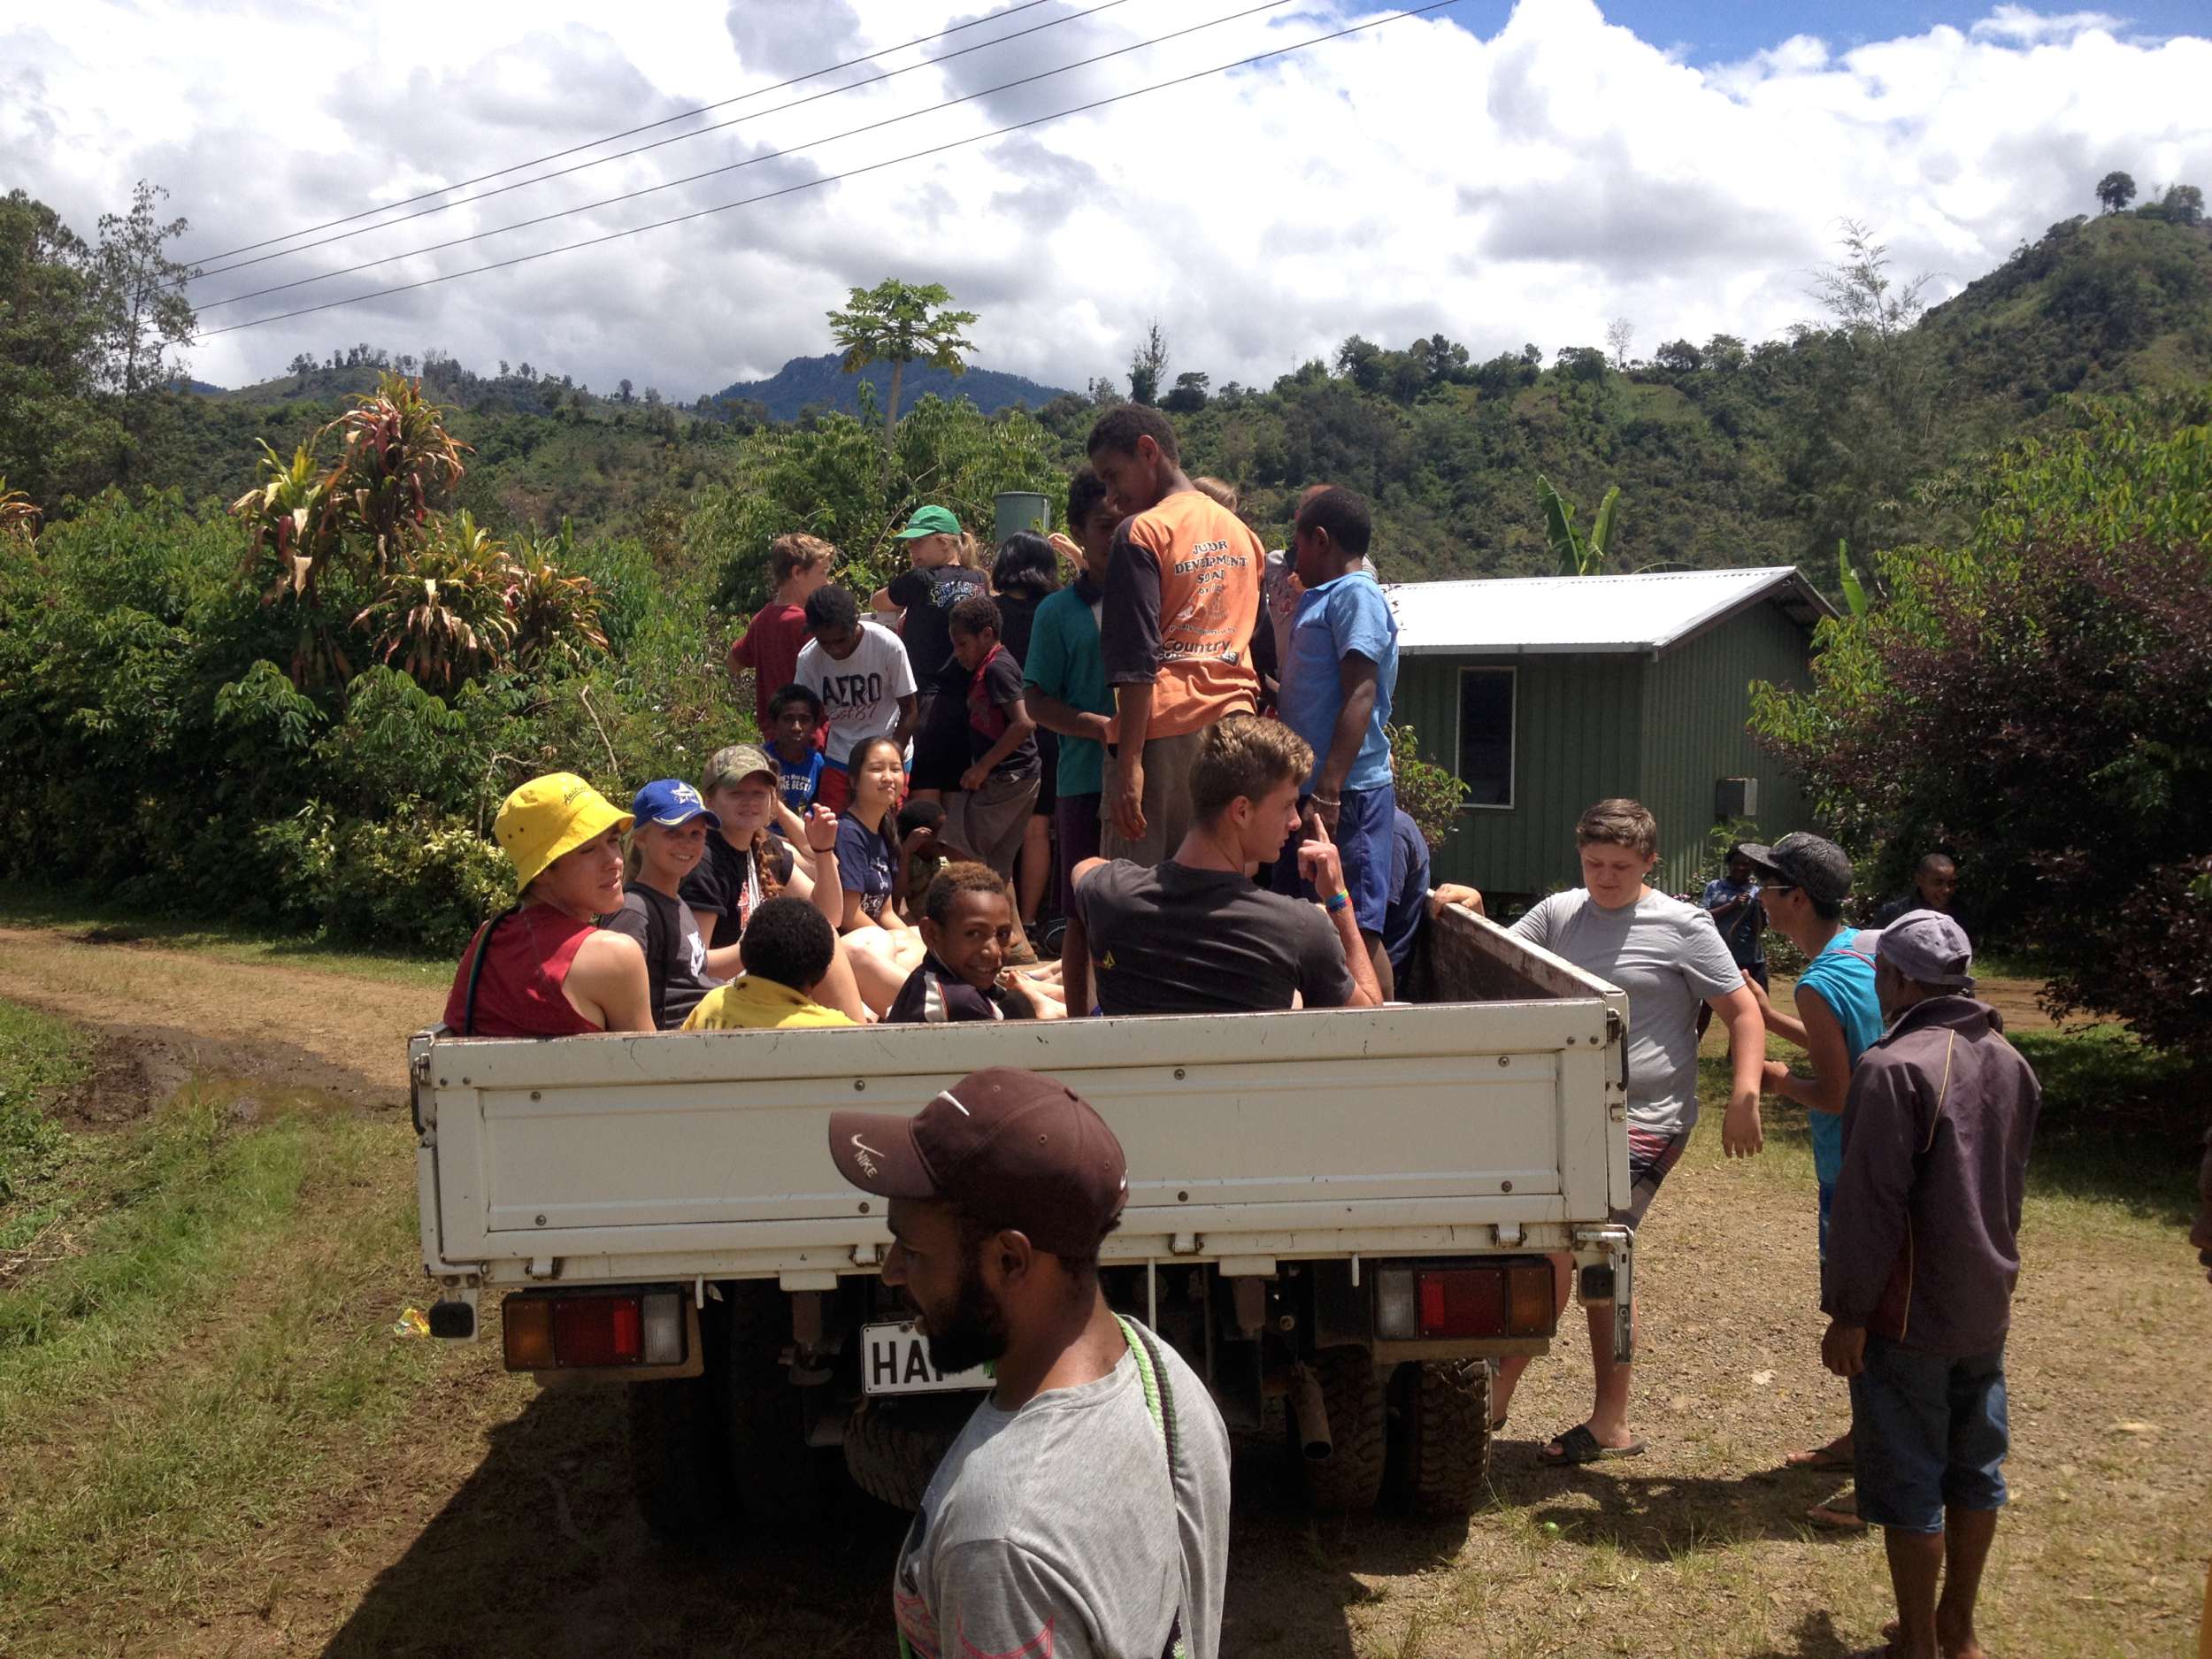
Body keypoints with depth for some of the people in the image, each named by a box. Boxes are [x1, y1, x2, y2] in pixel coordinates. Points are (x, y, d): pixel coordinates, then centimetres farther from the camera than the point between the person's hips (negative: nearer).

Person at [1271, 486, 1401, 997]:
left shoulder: (1355, 594, -8)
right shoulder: (1319, 600, 21)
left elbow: (1359, 697, -19)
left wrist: (1327, 792, -25)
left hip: (1348, 794, -10)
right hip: (1307, 791, 10)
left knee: (1356, 928, -9)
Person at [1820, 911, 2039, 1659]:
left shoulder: (1894, 1069, -21)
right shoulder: (2010, 1063, 4)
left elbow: (1870, 1204, -21)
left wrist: (1847, 1311, -15)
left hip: (1909, 1315, -8)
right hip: (1986, 1307, 8)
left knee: (1909, 1483, 4)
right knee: (1975, 1469, 17)